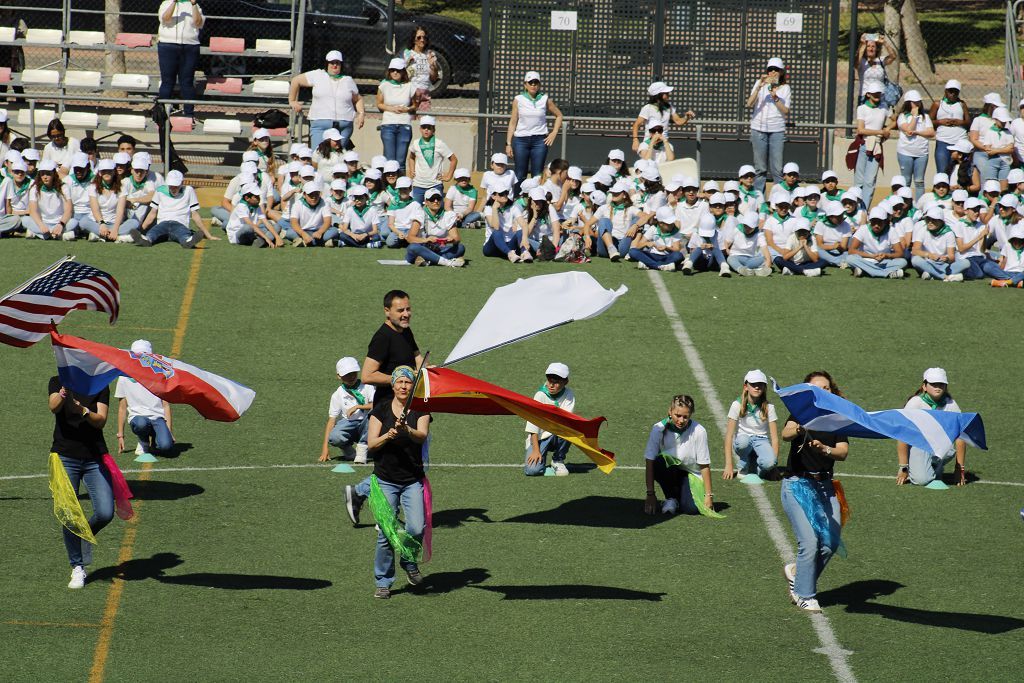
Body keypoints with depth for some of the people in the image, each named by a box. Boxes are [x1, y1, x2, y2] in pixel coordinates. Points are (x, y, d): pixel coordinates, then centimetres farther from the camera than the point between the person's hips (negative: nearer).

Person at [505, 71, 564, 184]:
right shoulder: (518, 100, 4)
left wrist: (554, 133, 4)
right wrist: (508, 143, 0)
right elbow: (513, 122, 5)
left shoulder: (545, 99, 3)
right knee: (520, 175, 1)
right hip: (521, 140, 0)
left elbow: (559, 115, 15)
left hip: (539, 140, 0)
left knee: (537, 175, -1)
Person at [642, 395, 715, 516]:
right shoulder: (659, 429, -15)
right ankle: (671, 498, -7)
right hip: (669, 472, 1)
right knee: (659, 463, -35)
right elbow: (649, 462, -16)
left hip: (691, 475, -1)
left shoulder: (698, 431, -17)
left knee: (691, 508, -28)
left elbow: (704, 466, -11)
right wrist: (650, 494, -20)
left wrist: (708, 496, -13)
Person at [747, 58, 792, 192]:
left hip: (777, 130, -1)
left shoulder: (785, 88, 6)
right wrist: (759, 87, -17)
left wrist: (775, 98, -14)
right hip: (759, 129, 1)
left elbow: (786, 111, 0)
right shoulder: (760, 84, 6)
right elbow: (749, 104, -6)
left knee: (777, 168, -6)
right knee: (760, 168, 3)